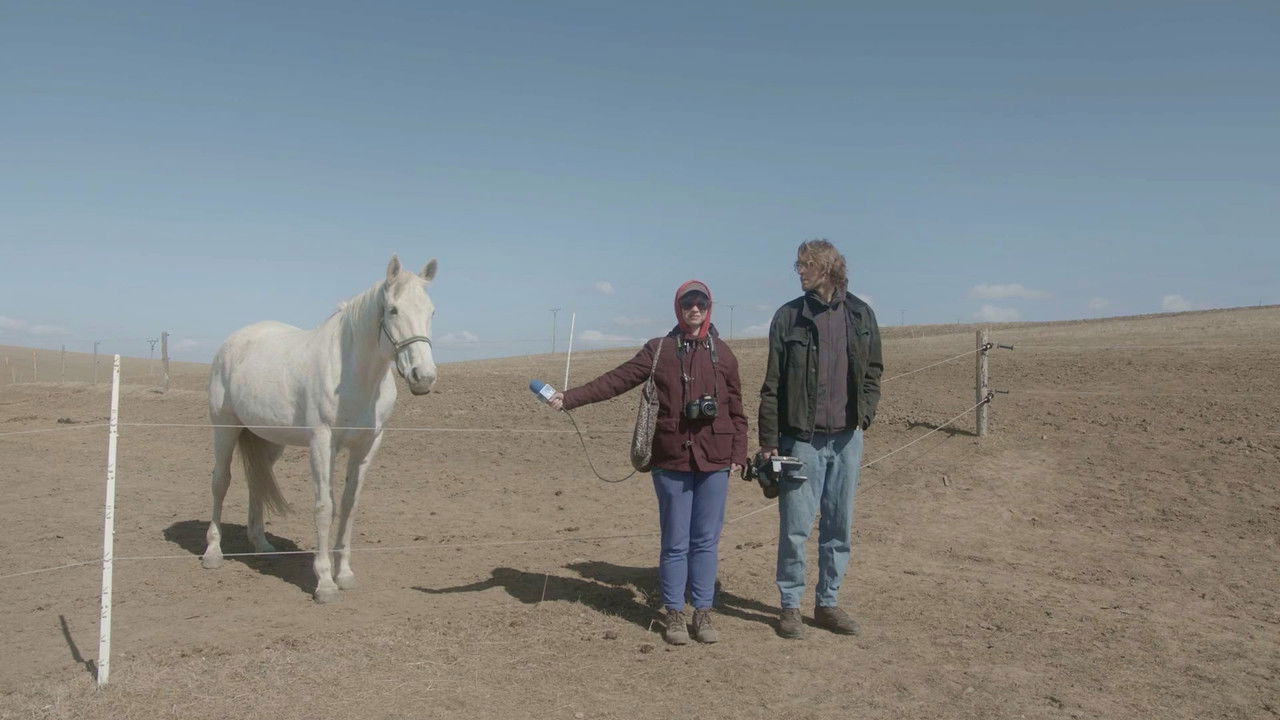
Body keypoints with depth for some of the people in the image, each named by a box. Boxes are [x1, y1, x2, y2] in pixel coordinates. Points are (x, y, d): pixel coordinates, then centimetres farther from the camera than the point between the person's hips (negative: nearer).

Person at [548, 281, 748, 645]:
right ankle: (674, 614, 20)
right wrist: (568, 398, -12)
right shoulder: (659, 349, 2)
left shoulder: (722, 353, 6)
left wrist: (738, 455, 3)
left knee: (706, 541, 8)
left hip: (714, 463, 1)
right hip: (672, 461, -1)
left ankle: (703, 612, 21)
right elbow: (615, 380, -4)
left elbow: (736, 409, 8)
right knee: (675, 542, 7)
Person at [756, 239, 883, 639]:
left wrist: (864, 415, 0)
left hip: (847, 438, 3)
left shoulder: (861, 315, 6)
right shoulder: (788, 317, -2)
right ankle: (790, 606, 14)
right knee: (795, 527, -1)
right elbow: (772, 384, -2)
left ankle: (828, 603, 24)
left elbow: (873, 371, 15)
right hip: (802, 438, -3)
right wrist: (768, 441, -5)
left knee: (840, 526, 10)